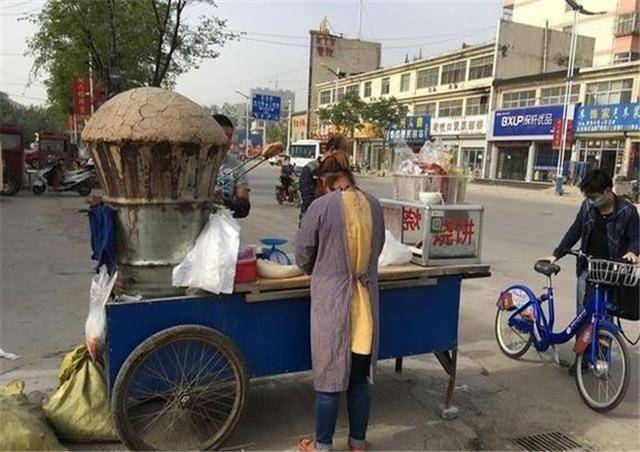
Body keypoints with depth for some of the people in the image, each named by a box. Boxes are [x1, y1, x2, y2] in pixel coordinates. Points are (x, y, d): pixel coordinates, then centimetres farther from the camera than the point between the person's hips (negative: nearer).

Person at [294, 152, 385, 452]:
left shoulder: (321, 207, -12)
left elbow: (302, 255, -4)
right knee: (360, 378, 15)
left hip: (331, 302, -4)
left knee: (329, 376, 9)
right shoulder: (374, 206, 1)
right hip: (366, 301, 4)